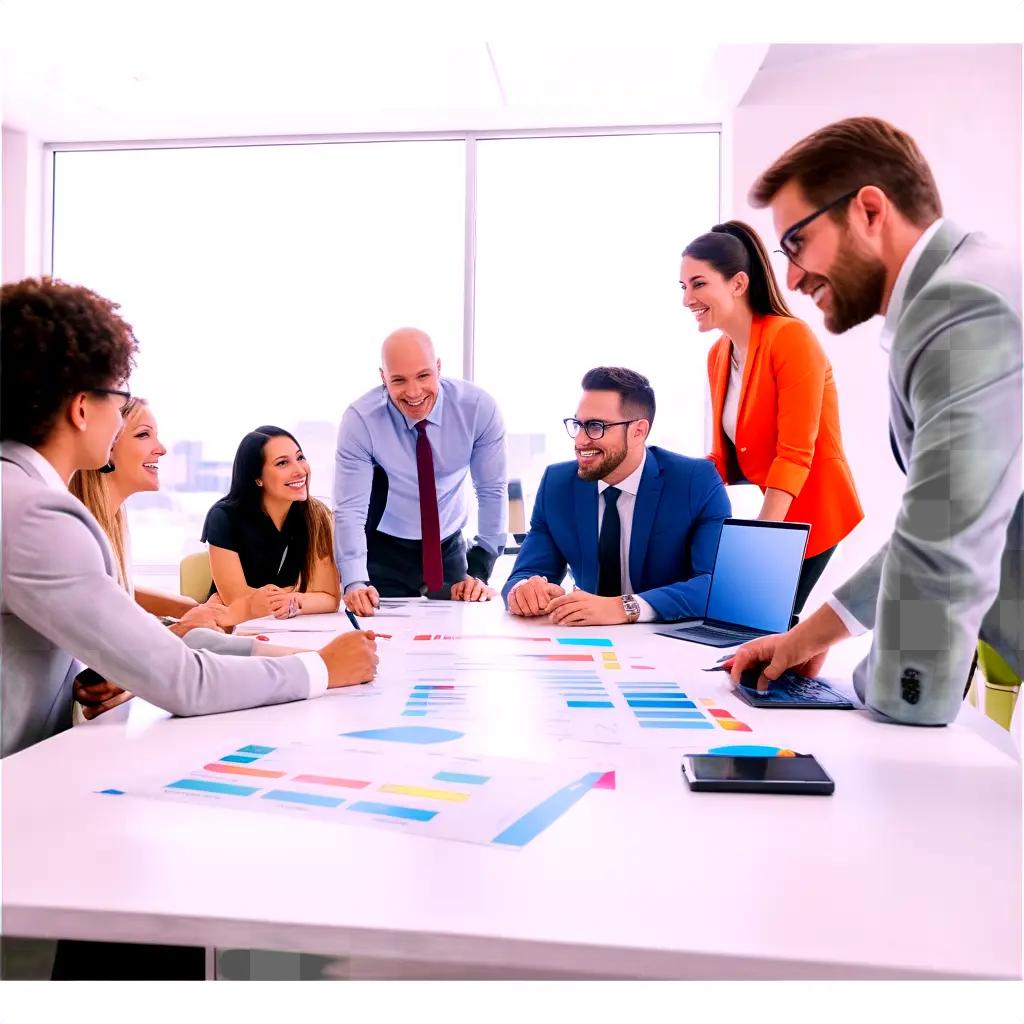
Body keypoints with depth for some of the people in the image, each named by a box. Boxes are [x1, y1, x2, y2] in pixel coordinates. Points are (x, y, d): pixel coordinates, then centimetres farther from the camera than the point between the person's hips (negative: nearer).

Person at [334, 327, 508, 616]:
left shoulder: (478, 407, -17)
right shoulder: (360, 419, -20)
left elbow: (491, 492, -9)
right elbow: (349, 509, -23)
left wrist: (480, 571, -14)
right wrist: (354, 584, -36)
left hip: (450, 551, 2)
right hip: (383, 554, -2)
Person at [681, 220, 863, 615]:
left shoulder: (790, 337, -17)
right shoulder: (718, 354, 6)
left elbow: (795, 455, -21)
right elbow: (725, 457, 10)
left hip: (811, 516, -7)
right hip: (775, 517, 7)